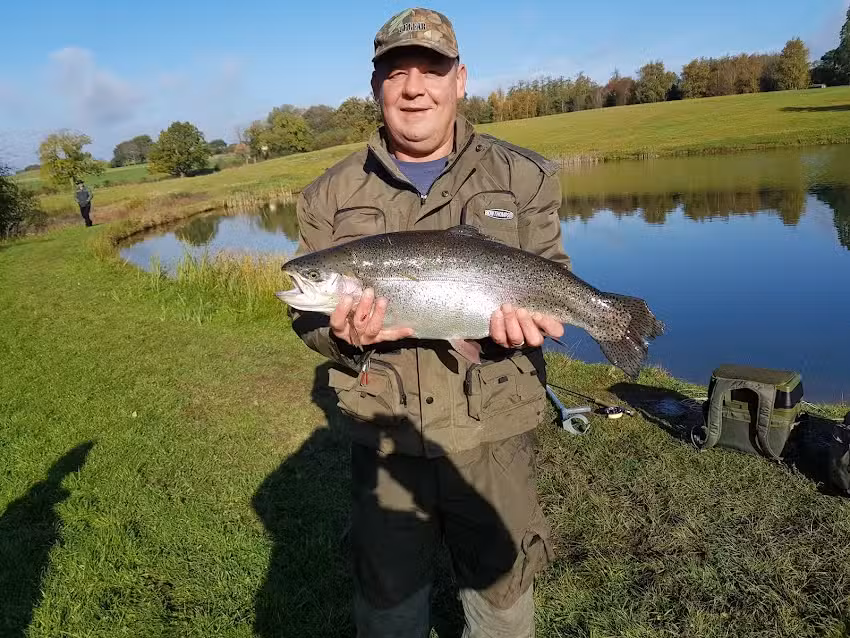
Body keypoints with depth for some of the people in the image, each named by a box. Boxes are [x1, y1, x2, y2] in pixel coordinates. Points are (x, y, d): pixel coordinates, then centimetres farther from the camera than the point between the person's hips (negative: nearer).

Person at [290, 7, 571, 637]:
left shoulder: (524, 176, 1)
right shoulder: (332, 194, 3)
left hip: (494, 429, 0)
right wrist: (343, 334, -17)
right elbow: (307, 312, 5)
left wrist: (529, 315, -17)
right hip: (384, 432, 1)